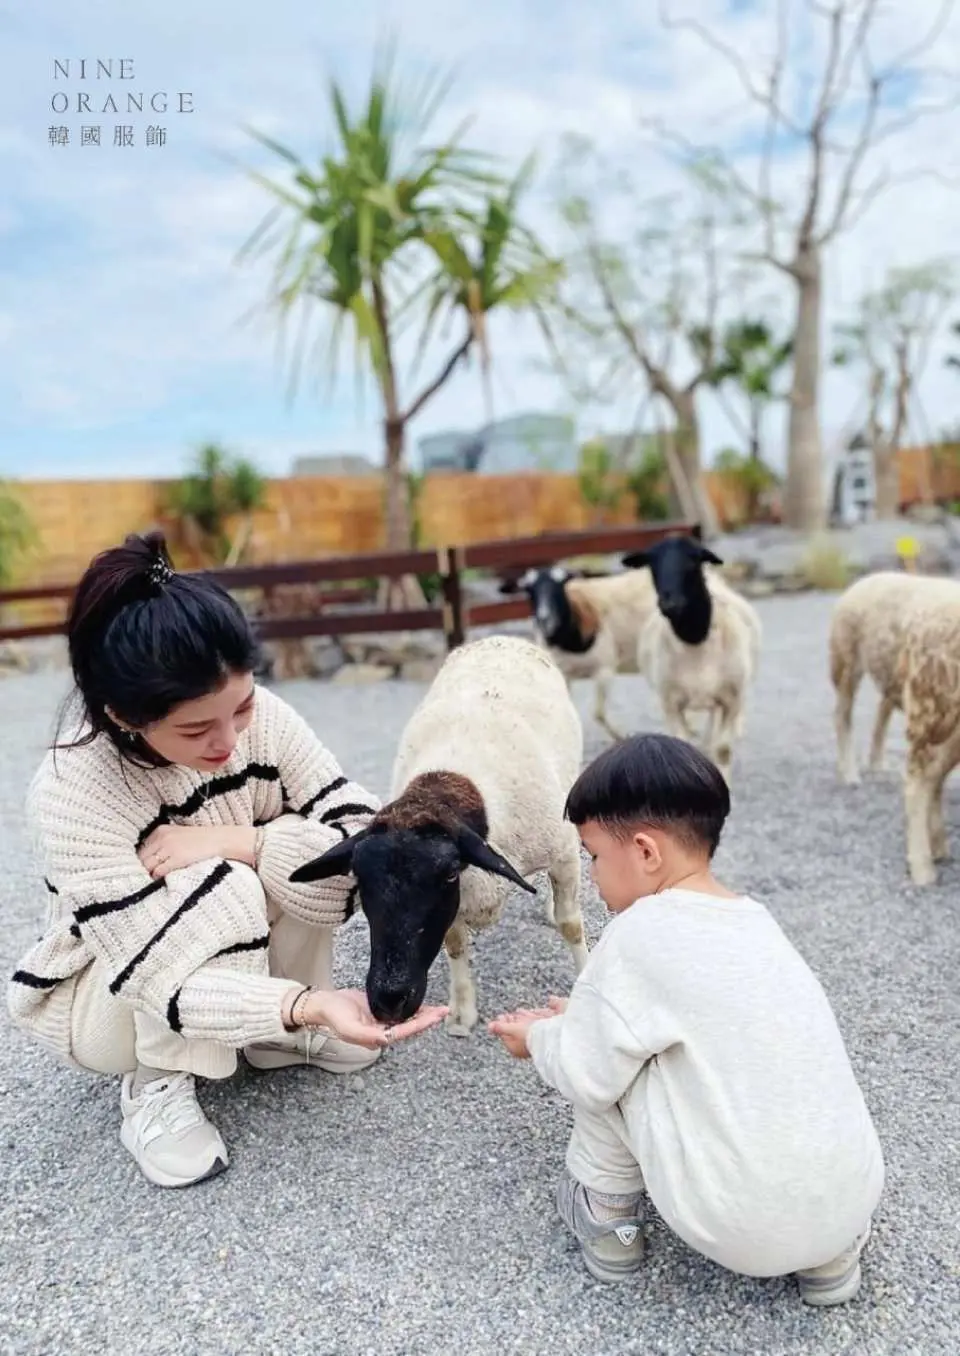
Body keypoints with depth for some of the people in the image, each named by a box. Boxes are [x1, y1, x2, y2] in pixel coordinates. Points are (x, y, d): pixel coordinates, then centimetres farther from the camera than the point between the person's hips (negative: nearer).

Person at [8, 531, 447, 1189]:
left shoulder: (261, 717, -23)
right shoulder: (71, 793, -33)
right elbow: (161, 979, -34)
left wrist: (234, 839, -35)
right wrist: (311, 1002, -48)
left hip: (243, 956, 4)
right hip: (105, 994, -3)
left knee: (299, 852, -25)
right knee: (222, 890, -33)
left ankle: (276, 1033, 0)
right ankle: (155, 1085, -7)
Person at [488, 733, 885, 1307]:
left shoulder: (641, 933, -16)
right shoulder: (755, 918, 6)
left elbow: (590, 1074, -8)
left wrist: (539, 1037, 13)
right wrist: (586, 1016, 26)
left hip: (741, 1231, -6)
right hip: (851, 1201, 7)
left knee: (598, 1058, 4)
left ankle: (609, 1216, 21)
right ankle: (831, 1251, 20)